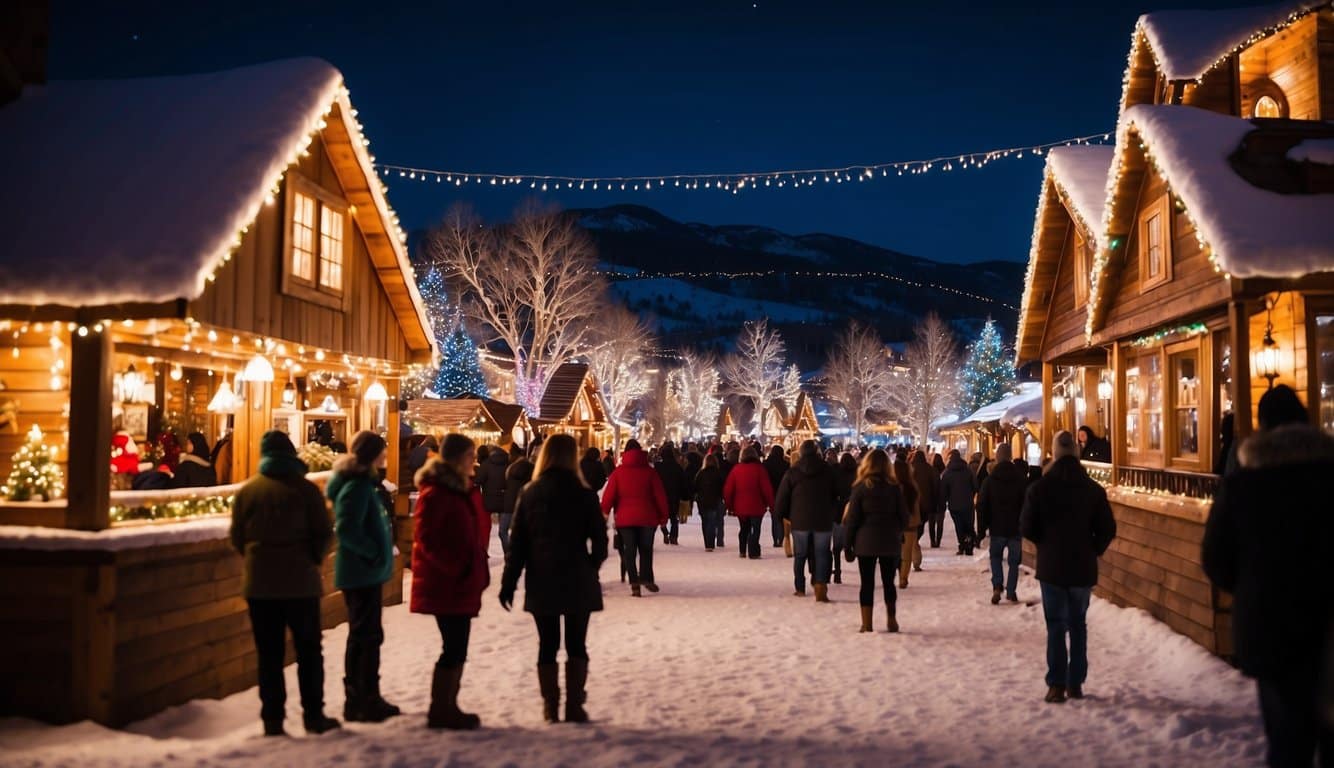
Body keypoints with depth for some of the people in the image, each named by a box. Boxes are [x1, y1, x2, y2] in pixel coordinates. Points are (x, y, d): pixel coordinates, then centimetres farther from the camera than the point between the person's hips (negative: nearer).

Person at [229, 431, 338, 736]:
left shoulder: (246, 491, 0)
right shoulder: (305, 489, -7)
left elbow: (237, 537, 5)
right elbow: (324, 534, -6)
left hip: (259, 583, 2)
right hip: (300, 581, -2)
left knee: (269, 654, 8)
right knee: (308, 650, 9)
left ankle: (272, 719, 10)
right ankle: (313, 715, 11)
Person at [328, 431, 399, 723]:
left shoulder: (363, 484, 13)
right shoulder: (356, 487, -18)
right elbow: (346, 529, -26)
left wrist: (380, 552, 12)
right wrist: (374, 553, -19)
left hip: (367, 572, 10)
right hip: (362, 571, -10)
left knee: (365, 635, 16)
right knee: (366, 636, -4)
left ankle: (363, 699, 26)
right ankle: (363, 702, 3)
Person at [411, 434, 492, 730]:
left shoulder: (465, 489, 14)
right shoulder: (435, 492, -14)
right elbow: (425, 538, -17)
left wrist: (477, 569, 10)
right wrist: (454, 568, -17)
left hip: (464, 583, 9)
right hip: (445, 583, -9)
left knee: (457, 648, 13)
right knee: (454, 648, -5)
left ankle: (447, 708, 23)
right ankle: (440, 711, 5)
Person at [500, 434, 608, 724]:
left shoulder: (530, 494, -1)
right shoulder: (585, 495, -6)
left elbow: (517, 543, -1)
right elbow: (599, 540, -5)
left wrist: (509, 583, 4)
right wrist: (590, 568, 14)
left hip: (541, 582, 2)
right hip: (577, 581, -2)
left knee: (547, 645, 9)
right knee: (576, 645, 7)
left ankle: (550, 707, 12)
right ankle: (574, 706, 5)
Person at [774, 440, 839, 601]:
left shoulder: (792, 472, -3)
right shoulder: (828, 471, 2)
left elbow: (781, 500, -4)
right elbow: (836, 495, 6)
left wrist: (787, 516, 10)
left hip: (800, 521, 0)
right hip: (823, 521, 0)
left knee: (800, 555, 13)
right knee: (821, 555, 3)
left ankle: (800, 588, 19)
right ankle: (820, 589, -10)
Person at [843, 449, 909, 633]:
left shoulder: (860, 487, -5)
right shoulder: (895, 487, -1)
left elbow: (852, 519, -5)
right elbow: (905, 517, 1)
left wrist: (848, 545, 1)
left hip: (865, 542, -1)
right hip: (890, 542, 1)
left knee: (867, 583, 4)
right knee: (889, 583, 14)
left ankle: (867, 624, 3)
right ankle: (891, 620, 15)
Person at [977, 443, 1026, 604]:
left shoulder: (990, 479, -4)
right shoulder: (1022, 478, -4)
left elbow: (982, 506, -2)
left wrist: (981, 529, 4)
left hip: (997, 528, 0)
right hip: (1016, 528, 0)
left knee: (996, 556, 16)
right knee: (1014, 560, 11)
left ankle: (997, 587, -3)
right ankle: (1011, 592, 8)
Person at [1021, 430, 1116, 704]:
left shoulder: (1039, 488, -9)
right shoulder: (1094, 489, -3)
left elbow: (1026, 527, -5)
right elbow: (1108, 529, -2)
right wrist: (1092, 550, 13)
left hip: (1051, 567, -2)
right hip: (1083, 568, 2)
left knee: (1056, 625, 4)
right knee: (1078, 624, 14)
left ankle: (1056, 685, -1)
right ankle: (1075, 683, 15)